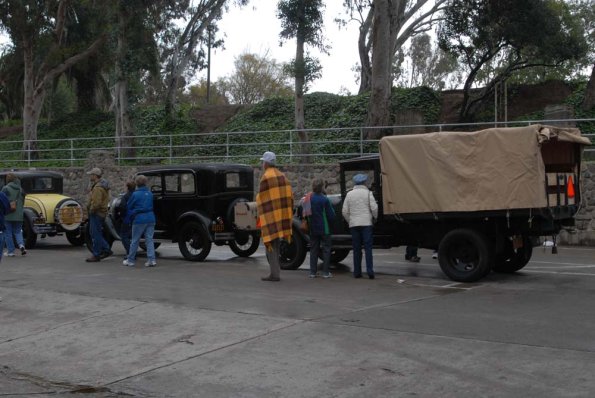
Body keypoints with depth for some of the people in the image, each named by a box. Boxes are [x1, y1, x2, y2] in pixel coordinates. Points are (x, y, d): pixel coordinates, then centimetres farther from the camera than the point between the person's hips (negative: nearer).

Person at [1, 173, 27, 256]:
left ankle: (10, 251, 6)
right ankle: (21, 245, -11)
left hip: (8, 215, -4)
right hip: (18, 215, 5)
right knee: (18, 232, 15)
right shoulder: (21, 189, 6)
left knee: (8, 233, 5)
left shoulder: (5, 189, -10)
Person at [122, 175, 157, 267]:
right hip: (150, 219, 5)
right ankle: (151, 260, -2)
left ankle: (130, 260, 15)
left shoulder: (135, 194, -8)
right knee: (149, 239, 5)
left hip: (139, 219, -4)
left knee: (135, 241, 6)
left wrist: (127, 219, 17)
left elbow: (128, 207, 1)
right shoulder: (150, 194, 8)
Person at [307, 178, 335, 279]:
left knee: (313, 250, 11)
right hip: (324, 229, -4)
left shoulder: (308, 199, -2)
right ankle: (325, 272, 2)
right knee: (326, 249, 4)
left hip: (313, 229, 4)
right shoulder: (324, 200, -15)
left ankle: (312, 272, 11)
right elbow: (331, 215, -11)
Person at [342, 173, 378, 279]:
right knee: (368, 247, -2)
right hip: (366, 223, -2)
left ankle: (357, 272, 7)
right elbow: (374, 208, -7)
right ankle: (370, 271, -9)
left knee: (356, 249, 7)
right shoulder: (368, 193, -1)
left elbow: (344, 211, 5)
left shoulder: (349, 194, 6)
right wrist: (375, 218, 10)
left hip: (354, 224, 2)